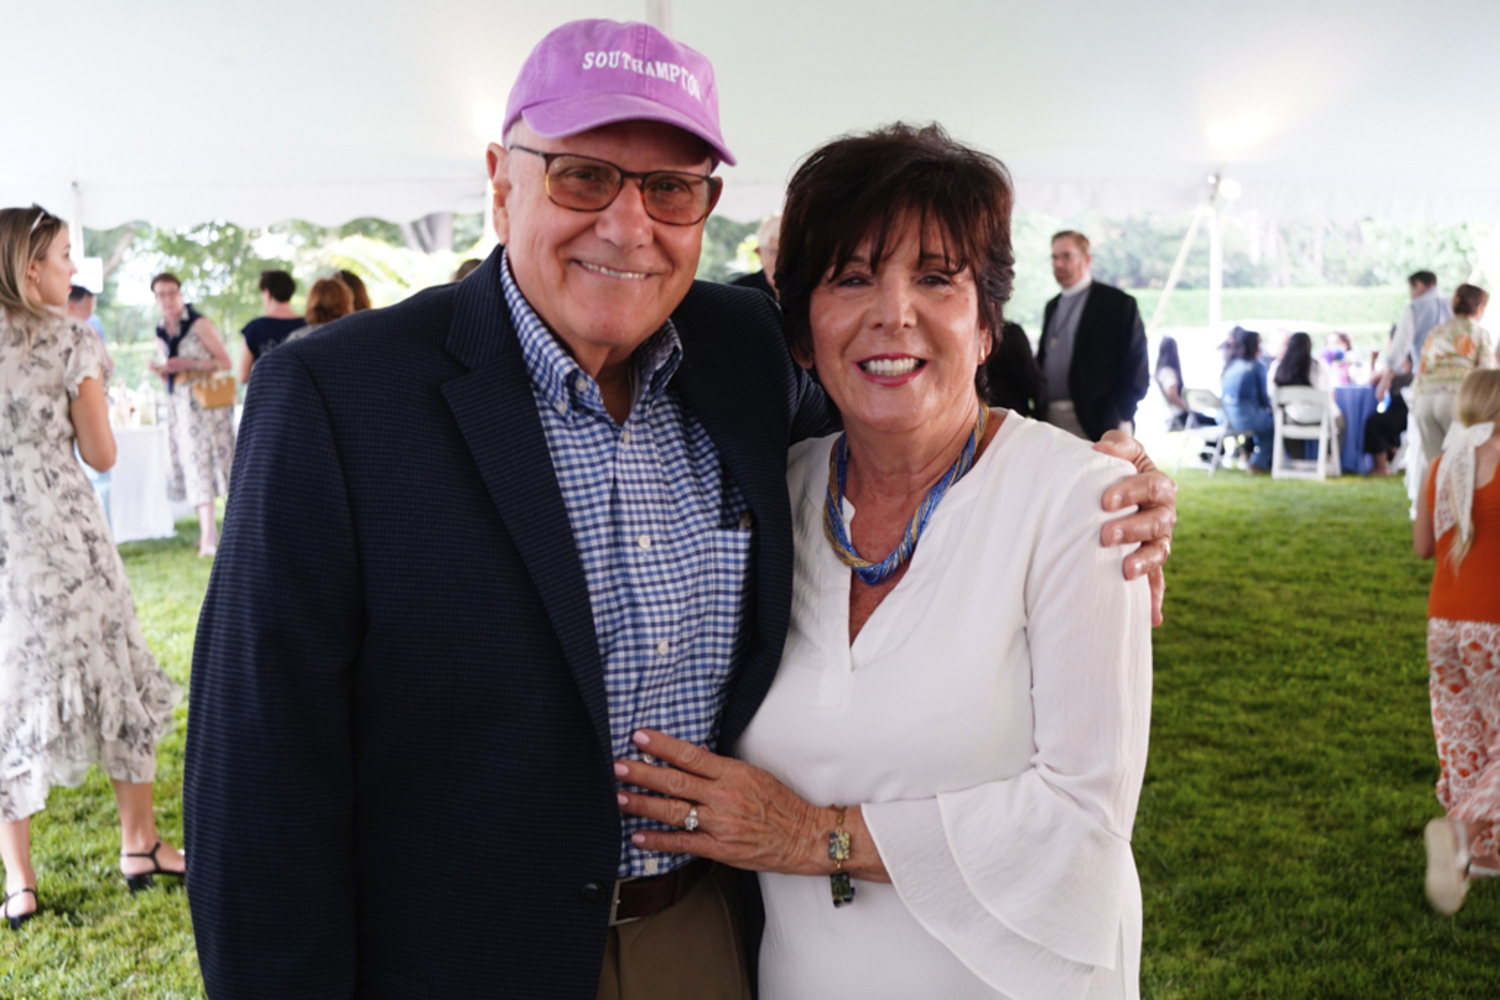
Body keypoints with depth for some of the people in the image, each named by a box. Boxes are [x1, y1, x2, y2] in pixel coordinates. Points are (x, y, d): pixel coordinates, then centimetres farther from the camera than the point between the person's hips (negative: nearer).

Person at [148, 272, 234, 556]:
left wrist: (190, 364, -18)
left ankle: (208, 535, -11)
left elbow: (224, 362, -7)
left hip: (207, 402, -6)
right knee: (193, 467, 4)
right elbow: (169, 376, 20)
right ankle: (207, 530, 10)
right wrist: (160, 370, -2)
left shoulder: (199, 323, -5)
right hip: (178, 405, 6)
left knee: (203, 463, -10)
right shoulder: (161, 333, 13)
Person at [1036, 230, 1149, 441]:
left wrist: (1124, 423, -11)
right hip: (1049, 419, 6)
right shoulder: (1052, 306, 21)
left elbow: (1135, 369, -4)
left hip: (1095, 423, -6)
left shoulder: (1119, 303, 0)